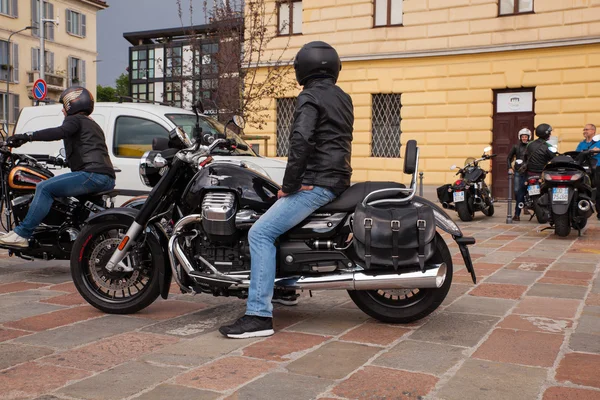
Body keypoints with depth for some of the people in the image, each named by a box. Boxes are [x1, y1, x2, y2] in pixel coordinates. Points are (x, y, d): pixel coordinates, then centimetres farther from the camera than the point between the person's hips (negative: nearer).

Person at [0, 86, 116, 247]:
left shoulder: (75, 120, 4)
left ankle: (22, 234, -19)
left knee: (45, 188, -13)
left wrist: (27, 136, -22)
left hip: (93, 174, -10)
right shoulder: (92, 124, 32)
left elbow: (59, 132, -19)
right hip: (108, 179, 10)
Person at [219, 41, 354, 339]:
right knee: (274, 218, 28)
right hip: (338, 180, 10)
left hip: (316, 183, -10)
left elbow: (301, 141, -23)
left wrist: (288, 186, -14)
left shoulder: (310, 97, -8)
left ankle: (259, 315, -21)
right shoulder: (343, 98, 19)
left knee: (261, 233, -15)